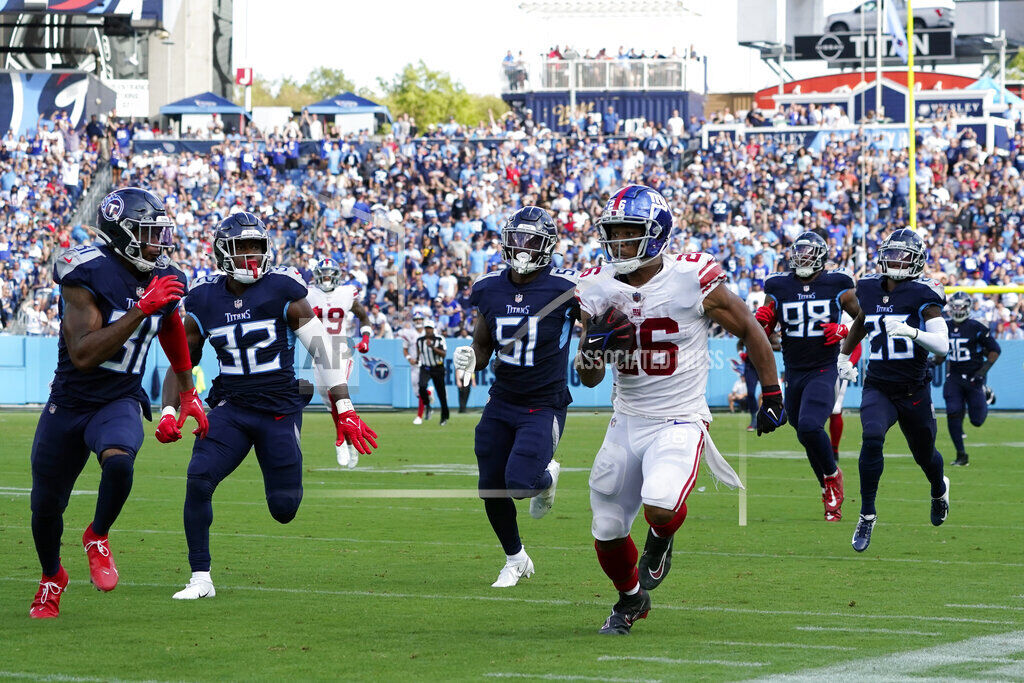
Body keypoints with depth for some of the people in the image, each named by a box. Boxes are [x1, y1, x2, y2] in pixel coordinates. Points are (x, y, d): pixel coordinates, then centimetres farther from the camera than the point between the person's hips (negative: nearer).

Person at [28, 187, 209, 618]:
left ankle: (97, 538, -2)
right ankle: (51, 578, 41)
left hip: (121, 403, 2)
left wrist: (189, 394, 26)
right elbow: (83, 354, -29)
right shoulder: (87, 275, -19)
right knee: (46, 506, 10)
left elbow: (172, 335, 22)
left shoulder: (164, 280, -1)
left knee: (118, 462, -32)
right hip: (68, 403, -2)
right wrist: (141, 309, -31)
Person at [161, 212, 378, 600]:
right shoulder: (204, 300, 1)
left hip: (280, 408, -2)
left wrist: (344, 411, -10)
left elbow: (322, 349, -7)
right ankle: (200, 579, -10)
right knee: (198, 480, -20)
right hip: (230, 407, 2)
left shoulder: (282, 291, -8)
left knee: (284, 509, -1)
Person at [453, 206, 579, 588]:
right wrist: (470, 359, -9)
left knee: (520, 482, -21)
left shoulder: (565, 289, -14)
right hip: (502, 402, 5)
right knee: (492, 491, 5)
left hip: (544, 405, -5)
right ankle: (515, 559, 30)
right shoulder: (490, 290, 1)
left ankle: (547, 474, 17)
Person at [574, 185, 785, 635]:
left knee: (660, 508, -29)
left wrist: (772, 394, 3)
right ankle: (631, 598, 38)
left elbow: (749, 330, 1)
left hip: (679, 423, -4)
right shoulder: (597, 290, -2)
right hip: (627, 424, 4)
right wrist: (594, 345, -18)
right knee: (608, 534, 7)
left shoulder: (693, 281, -14)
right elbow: (589, 379, 4)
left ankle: (660, 539, 10)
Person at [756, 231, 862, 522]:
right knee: (806, 435, 12)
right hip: (793, 373, 4)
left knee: (809, 427, -25)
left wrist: (845, 331, -13)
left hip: (823, 371, -4)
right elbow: (763, 335, 11)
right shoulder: (779, 289, 4)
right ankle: (831, 498, 29)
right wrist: (761, 322, -11)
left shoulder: (837, 287, -3)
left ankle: (832, 475, 2)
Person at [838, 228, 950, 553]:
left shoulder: (922, 295, -11)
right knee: (872, 439, -27)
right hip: (878, 388, 2)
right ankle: (867, 515, -16)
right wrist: (844, 354, 26)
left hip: (914, 391, -2)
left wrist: (911, 332, -34)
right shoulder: (869, 290, 2)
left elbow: (942, 344, -19)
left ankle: (939, 489, 54)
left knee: (925, 454, 17)